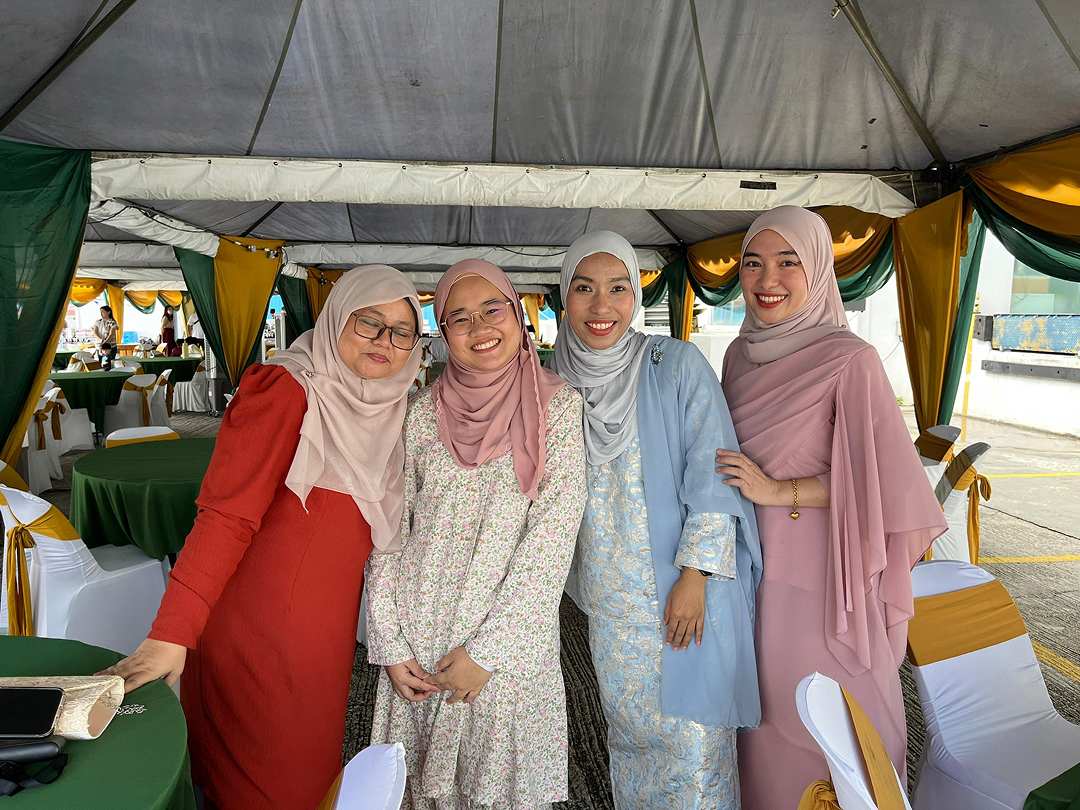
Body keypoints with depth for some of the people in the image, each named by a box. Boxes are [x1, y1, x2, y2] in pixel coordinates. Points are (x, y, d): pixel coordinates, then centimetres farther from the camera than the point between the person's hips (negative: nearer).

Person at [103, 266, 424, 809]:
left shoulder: (385, 408, 4)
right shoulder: (291, 390, -18)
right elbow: (228, 515, -23)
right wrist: (171, 633, -27)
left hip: (329, 627, 7)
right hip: (263, 627, -7)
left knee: (312, 766, 23)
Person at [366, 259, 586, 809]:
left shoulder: (558, 406, -6)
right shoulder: (422, 412, 1)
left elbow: (552, 534, -12)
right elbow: (389, 531, 2)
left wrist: (488, 649, -14)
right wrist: (389, 645, -3)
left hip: (511, 645, -2)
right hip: (418, 649, 2)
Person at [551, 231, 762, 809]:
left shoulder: (677, 364, -10)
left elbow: (712, 475, -12)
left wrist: (694, 577, -16)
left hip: (685, 585, -3)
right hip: (610, 594, 4)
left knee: (691, 731, 5)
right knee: (629, 725, 18)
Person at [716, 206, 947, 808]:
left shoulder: (849, 360, -15)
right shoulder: (740, 353, 4)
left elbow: (884, 476, -15)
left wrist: (780, 493, -19)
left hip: (818, 573, -6)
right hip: (749, 560, 6)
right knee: (764, 706, 21)